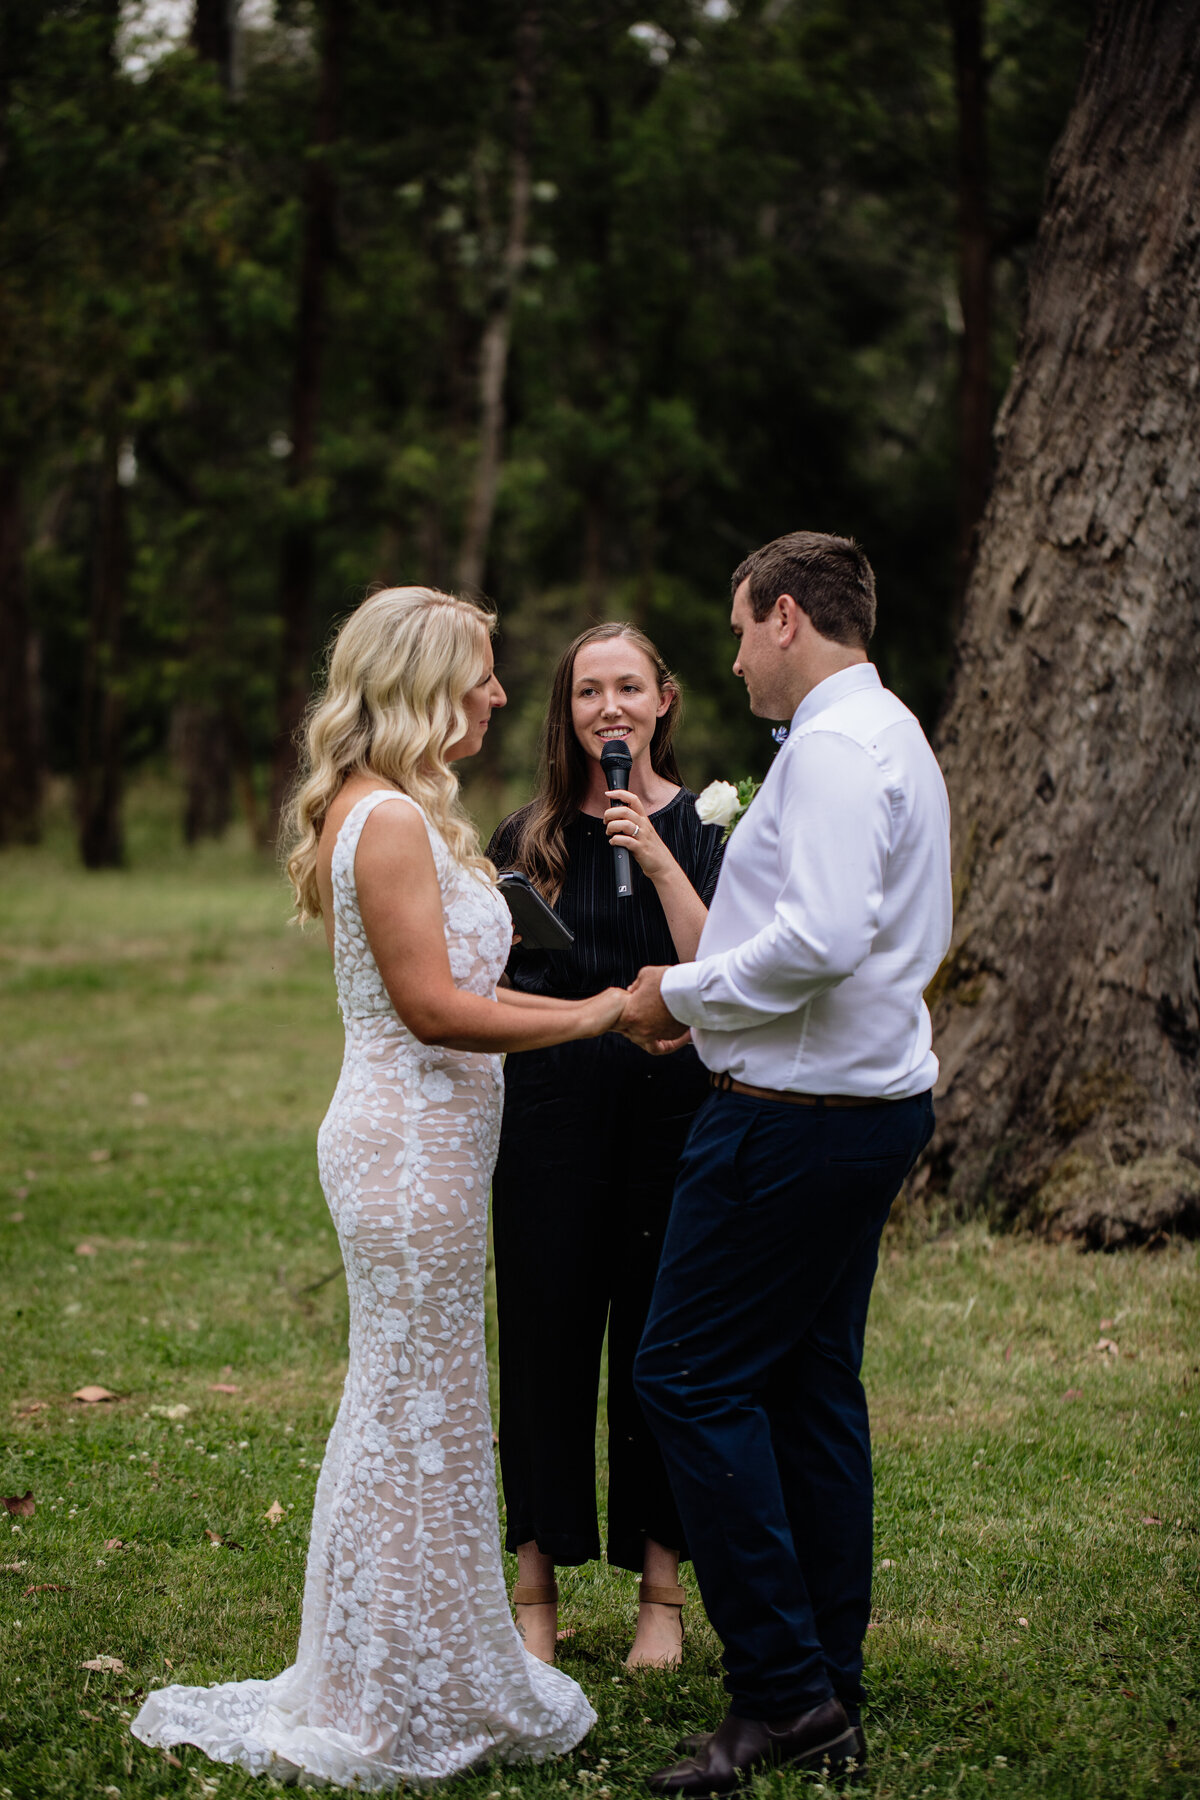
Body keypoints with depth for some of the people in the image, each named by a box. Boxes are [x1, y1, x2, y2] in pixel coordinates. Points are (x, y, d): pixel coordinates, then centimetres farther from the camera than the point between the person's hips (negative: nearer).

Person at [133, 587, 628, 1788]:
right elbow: (434, 1006, -21)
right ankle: (398, 1707, 10)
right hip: (412, 1138, -10)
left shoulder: (403, 815, 15)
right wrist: (591, 1015, -13)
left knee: (411, 1409, 15)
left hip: (418, 1136, 10)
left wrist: (592, 1007, 14)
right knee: (416, 1415, -1)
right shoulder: (389, 819, -17)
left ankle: (402, 1679, 26)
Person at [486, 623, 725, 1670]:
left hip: (670, 1103, -1)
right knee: (545, 1337, 3)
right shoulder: (528, 837, 8)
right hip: (548, 1105, 1)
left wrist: (660, 862, -17)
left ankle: (661, 1591, 15)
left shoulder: (705, 827, 3)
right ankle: (537, 1590, 14)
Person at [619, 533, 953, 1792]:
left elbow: (822, 939, -27)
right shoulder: (893, 736, 18)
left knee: (692, 1378, -6)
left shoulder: (834, 746, -16)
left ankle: (780, 1688, -3)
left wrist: (681, 995, -13)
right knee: (812, 1386, 13)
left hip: (798, 1114, -11)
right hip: (872, 1099, 11)